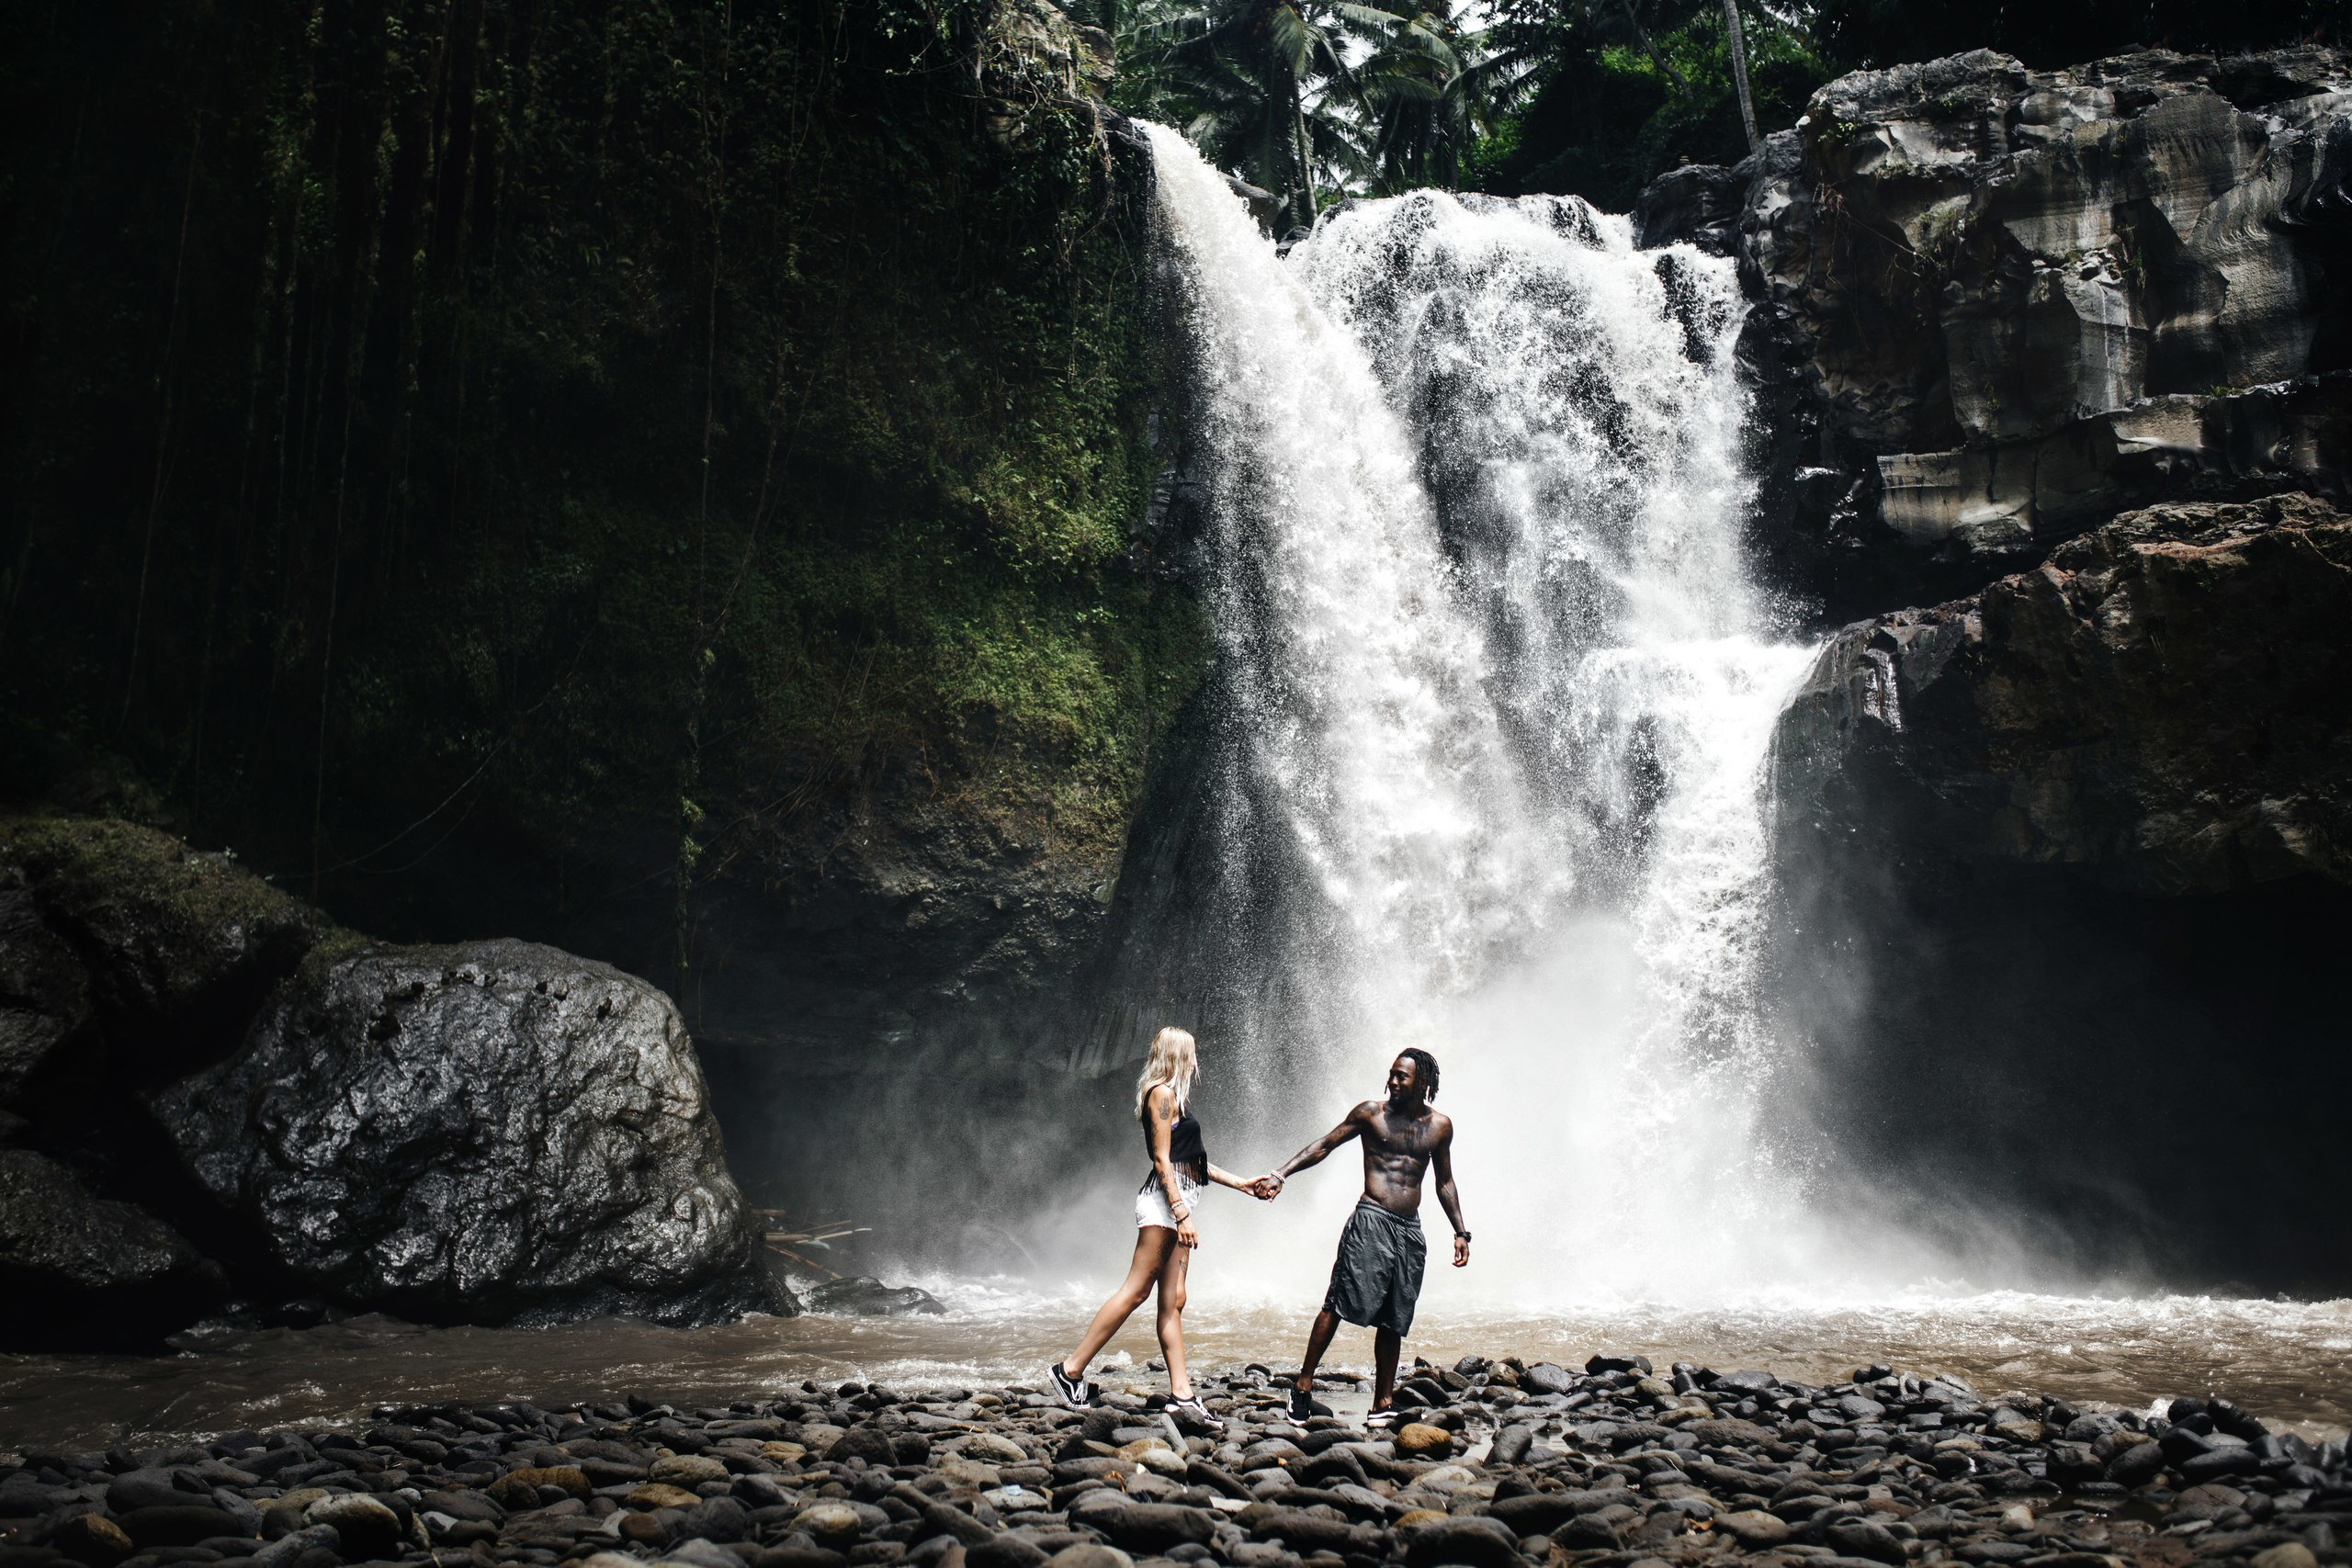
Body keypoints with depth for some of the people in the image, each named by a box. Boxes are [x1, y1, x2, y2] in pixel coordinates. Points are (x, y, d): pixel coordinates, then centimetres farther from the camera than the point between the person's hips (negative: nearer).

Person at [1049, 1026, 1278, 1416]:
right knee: (1136, 1290, -11)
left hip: (1176, 1205, 10)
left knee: (1173, 1300, 4)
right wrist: (1181, 1214, -20)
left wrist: (1243, 1185, 27)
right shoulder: (1162, 1092, -6)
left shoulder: (1173, 1096, 23)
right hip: (1164, 1199, -10)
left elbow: (1193, 1162, 27)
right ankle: (1071, 1369, -9)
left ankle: (1180, 1391, 1)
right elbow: (1162, 1160, -13)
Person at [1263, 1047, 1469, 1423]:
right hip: (1371, 1221, -3)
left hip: (1410, 1230, 4)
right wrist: (1282, 1174, -8)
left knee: (1393, 1322, 6)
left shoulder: (1440, 1126, 12)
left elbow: (1444, 1183, 22)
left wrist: (1460, 1232, 17)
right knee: (1338, 1303, -12)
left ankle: (1382, 1405, 11)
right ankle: (1304, 1384, -5)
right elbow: (1324, 1145, 3)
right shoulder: (1372, 1113, 2)